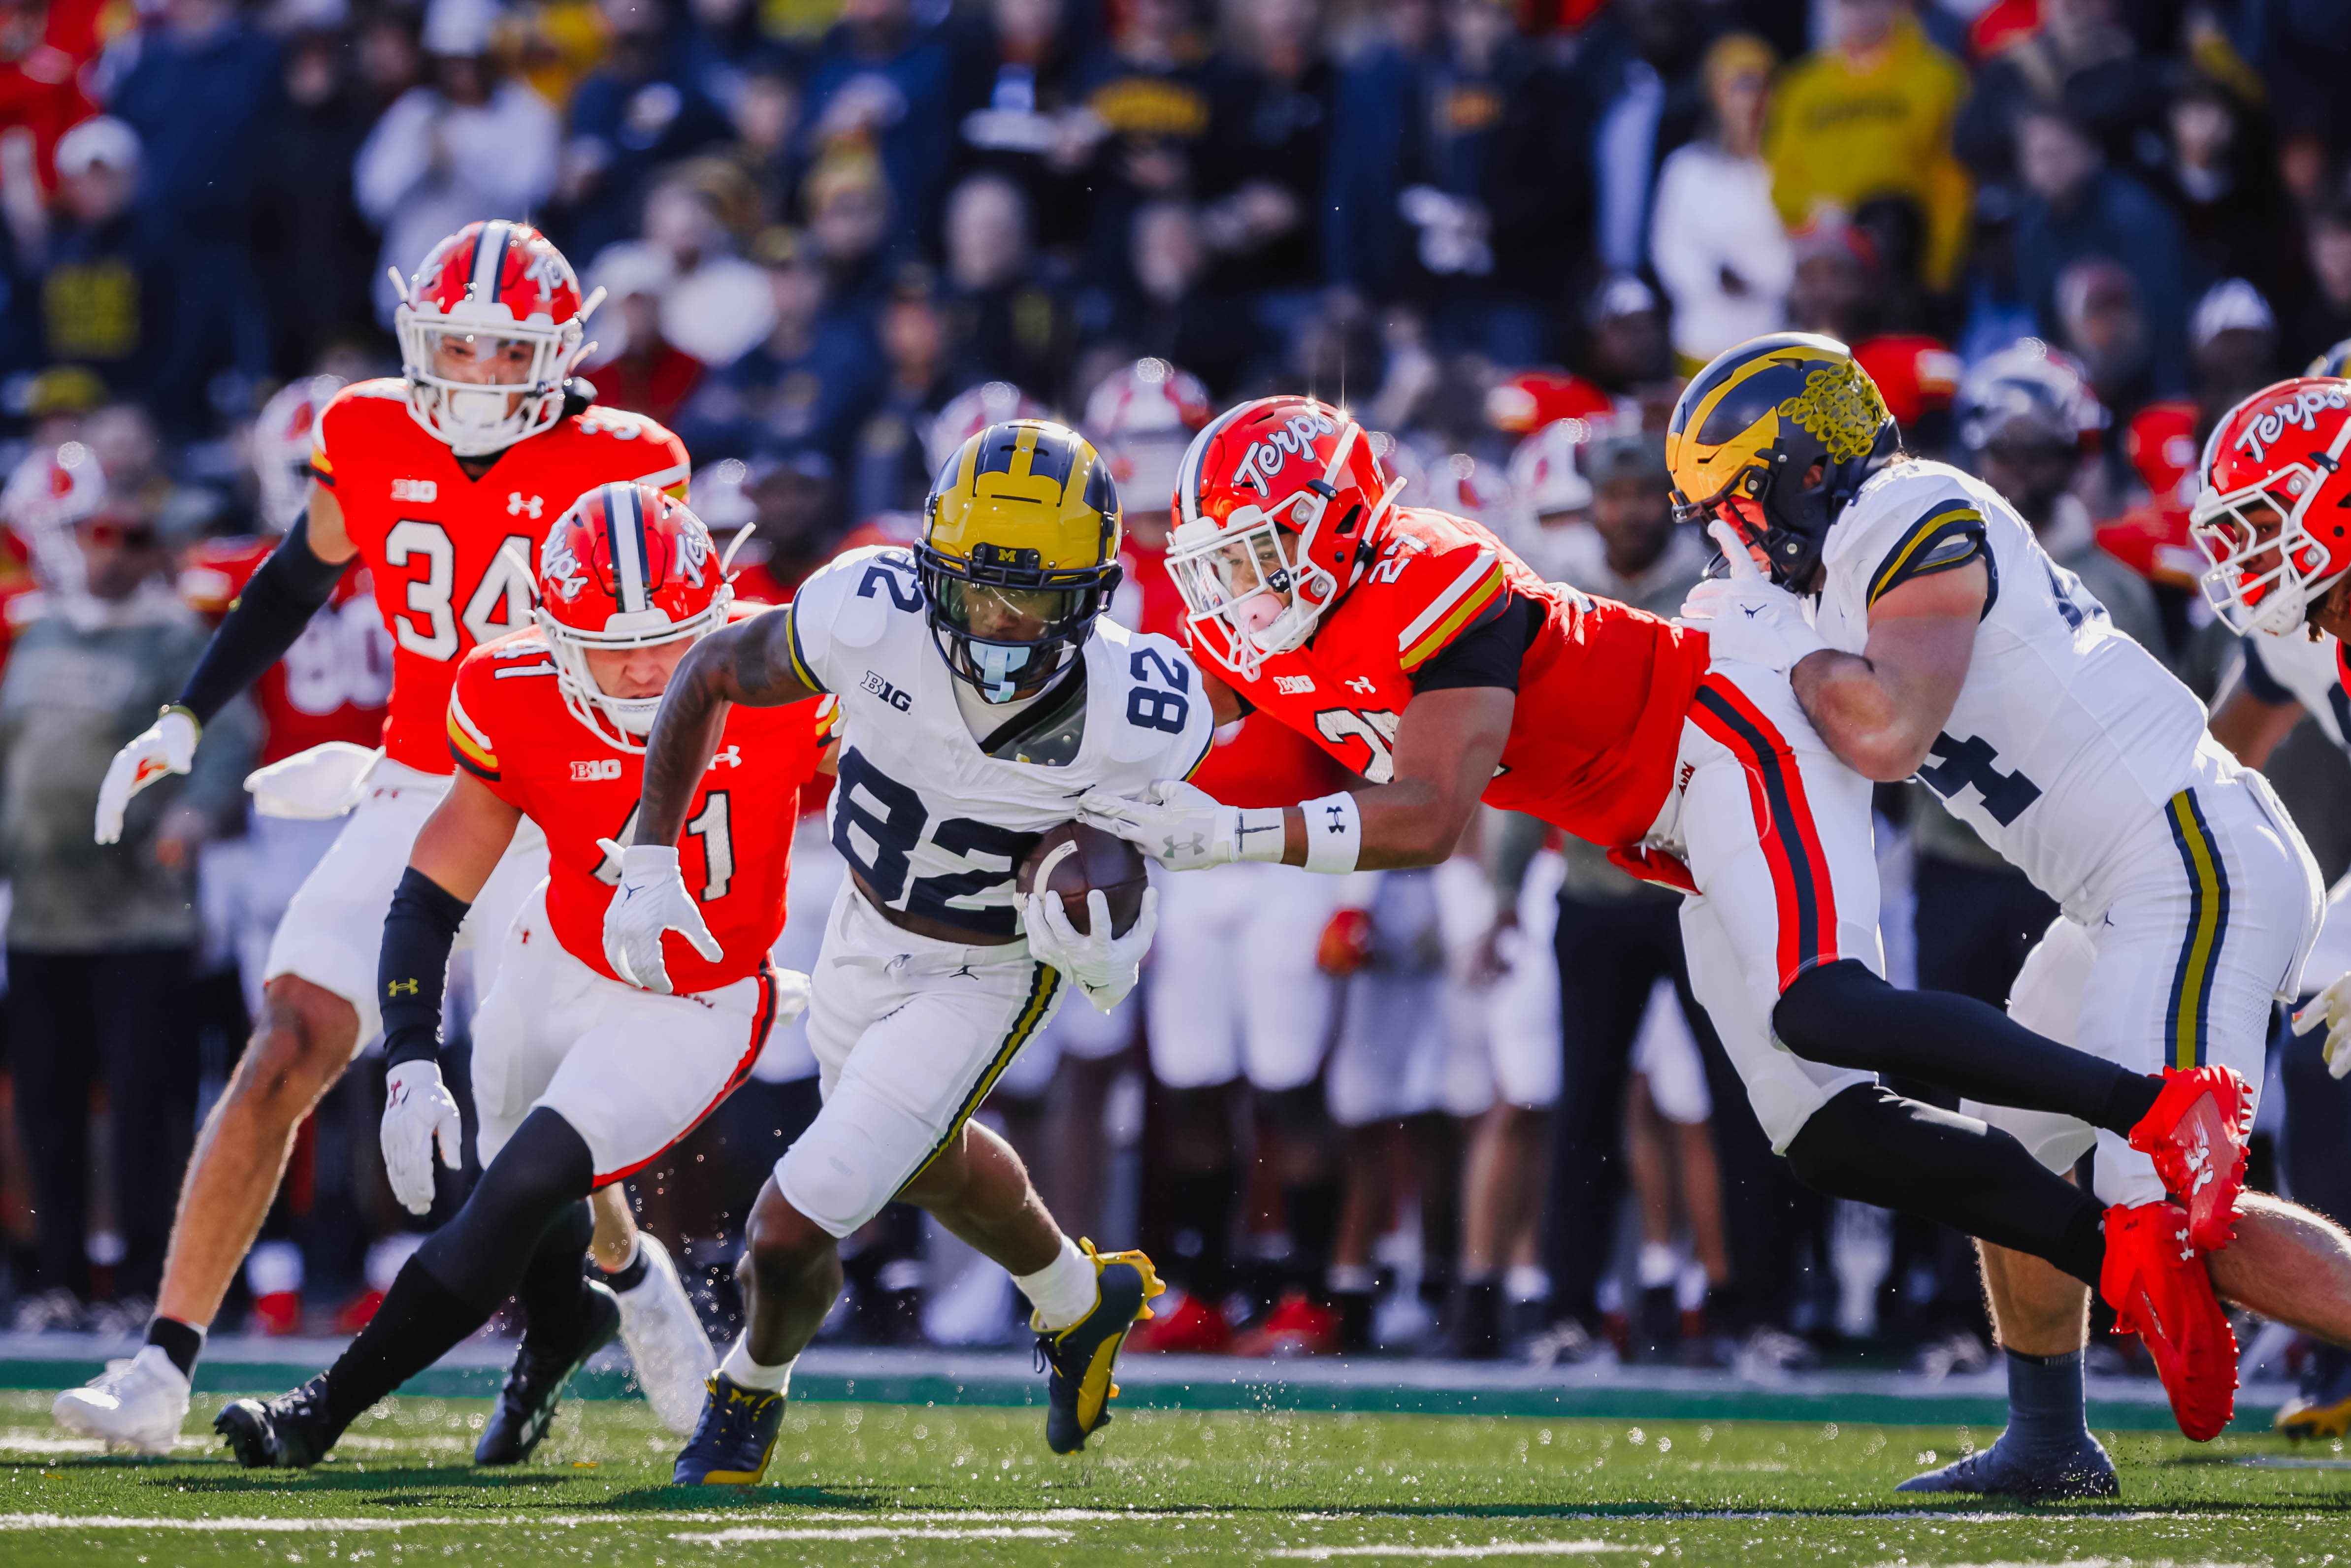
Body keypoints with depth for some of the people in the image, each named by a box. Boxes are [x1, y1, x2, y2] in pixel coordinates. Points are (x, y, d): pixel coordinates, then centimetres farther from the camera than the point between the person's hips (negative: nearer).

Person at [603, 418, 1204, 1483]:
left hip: (987, 981, -4)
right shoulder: (873, 619, -32)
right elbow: (712, 673, -13)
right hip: (866, 935, 4)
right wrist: (650, 859, -14)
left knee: (794, 1229, -8)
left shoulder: (1135, 712, -32)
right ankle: (1079, 1302, 62)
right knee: (929, 1162, 31)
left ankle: (751, 1391, 28)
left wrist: (1118, 941, -25)